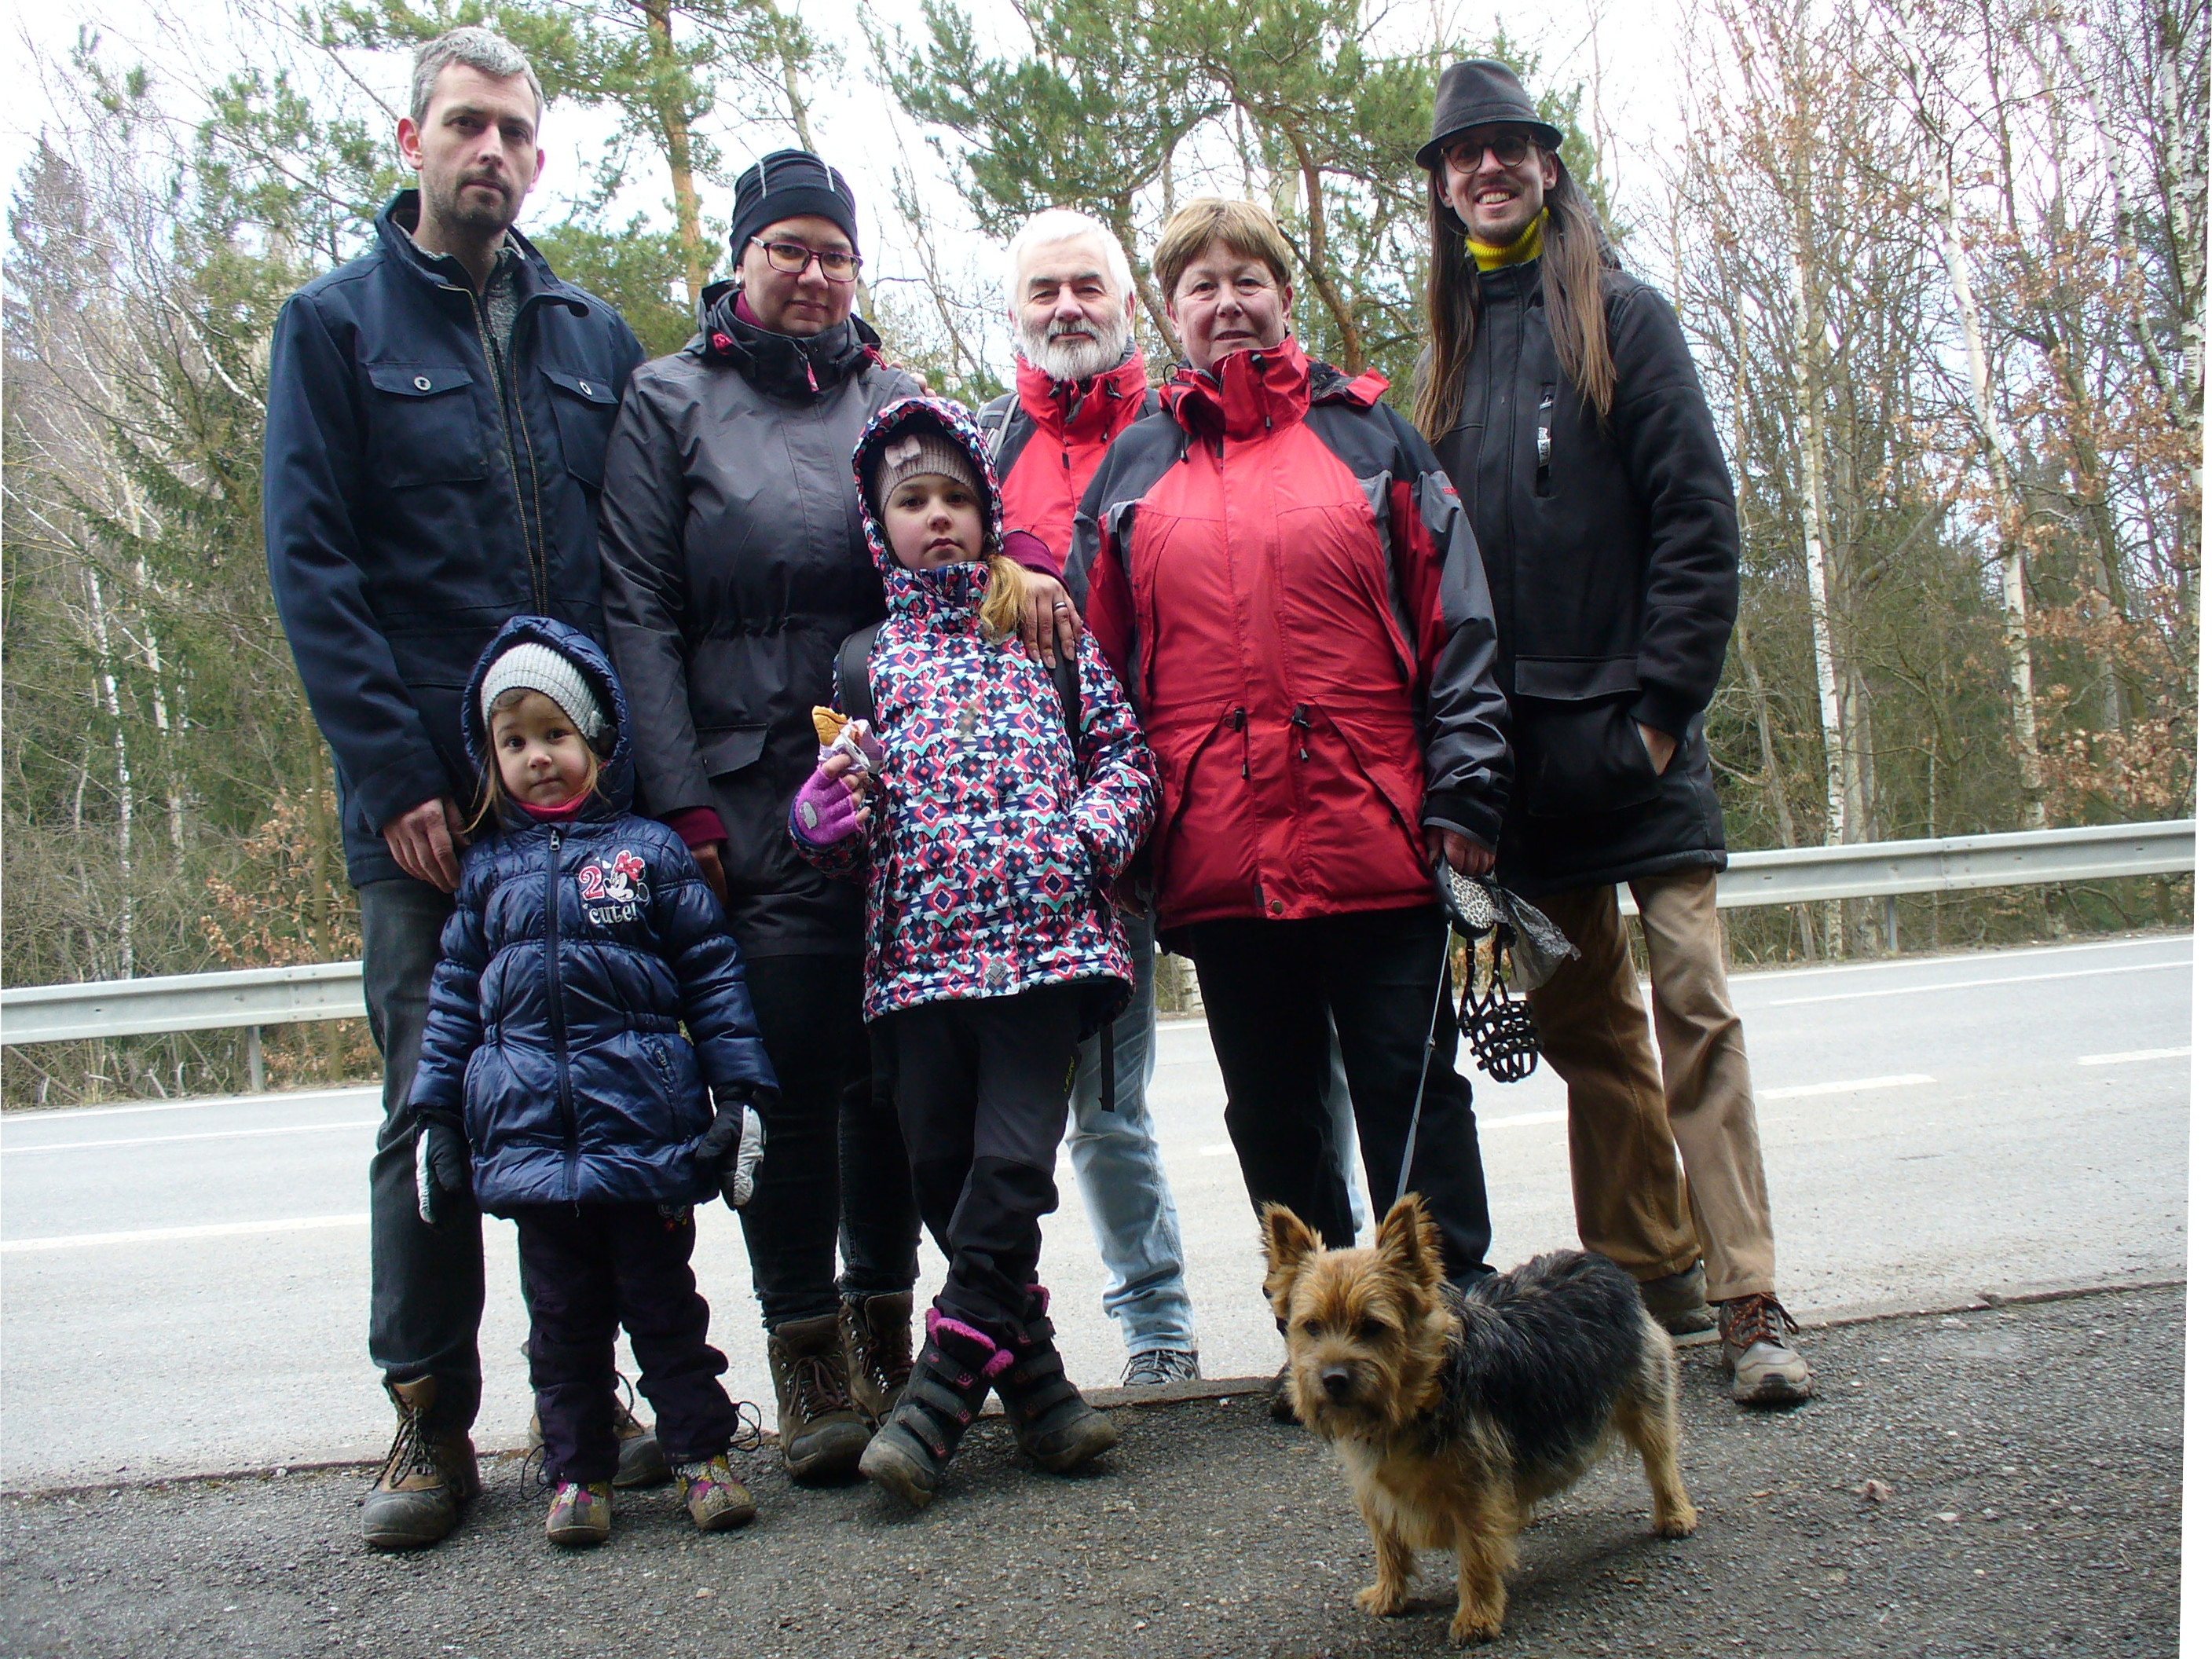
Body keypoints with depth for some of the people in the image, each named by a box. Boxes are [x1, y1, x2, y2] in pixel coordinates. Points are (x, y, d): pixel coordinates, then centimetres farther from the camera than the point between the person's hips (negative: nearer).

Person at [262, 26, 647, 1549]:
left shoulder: (594, 339, 16)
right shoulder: (335, 324, 7)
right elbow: (310, 564, -2)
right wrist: (396, 774, -12)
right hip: (426, 800, -2)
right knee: (437, 1107, 1)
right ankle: (431, 1425, 13)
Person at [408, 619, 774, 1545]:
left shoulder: (648, 852, 2)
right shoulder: (486, 869, 9)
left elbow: (712, 973, 2)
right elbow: (454, 995, 13)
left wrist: (738, 1092, -3)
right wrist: (436, 1113, 8)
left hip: (646, 1128, -2)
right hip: (529, 1139, 2)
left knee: (664, 1301, 8)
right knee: (563, 1315, 10)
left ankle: (701, 1451, 19)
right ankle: (578, 1472, 21)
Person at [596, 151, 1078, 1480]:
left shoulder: (896, 400, 15)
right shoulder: (670, 404, 7)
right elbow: (641, 618, 1)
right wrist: (683, 802, -9)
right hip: (757, 803, -2)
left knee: (893, 1071, 6)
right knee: (793, 1079, -5)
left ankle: (888, 1345, 21)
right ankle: (812, 1370, 8)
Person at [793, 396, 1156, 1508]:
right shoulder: (866, 654, 13)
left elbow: (1123, 756, 11)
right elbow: (838, 829, 13)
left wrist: (1083, 838, -7)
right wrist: (824, 813, -9)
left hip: (1044, 936, -1)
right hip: (918, 948, 2)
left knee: (1013, 1157, -11)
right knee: (943, 1172, 4)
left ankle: (941, 1394, 2)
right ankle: (1034, 1381, 20)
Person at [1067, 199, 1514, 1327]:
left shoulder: (1370, 432, 9)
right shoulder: (1134, 466, 14)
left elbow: (1456, 622, 4)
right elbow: (1094, 661, 13)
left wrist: (1463, 790, -4)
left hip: (1376, 842, -2)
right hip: (1218, 856, 3)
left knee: (1411, 1092, 3)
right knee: (1272, 1111, 11)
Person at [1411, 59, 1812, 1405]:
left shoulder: (1622, 316, 4)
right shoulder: (1454, 350, 16)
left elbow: (1699, 521, -3)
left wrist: (1659, 705, -12)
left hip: (1630, 733, -4)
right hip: (1520, 748, 4)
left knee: (1695, 1004, -7)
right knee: (1584, 1024, 9)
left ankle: (1749, 1299, -2)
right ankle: (1651, 1274, 21)